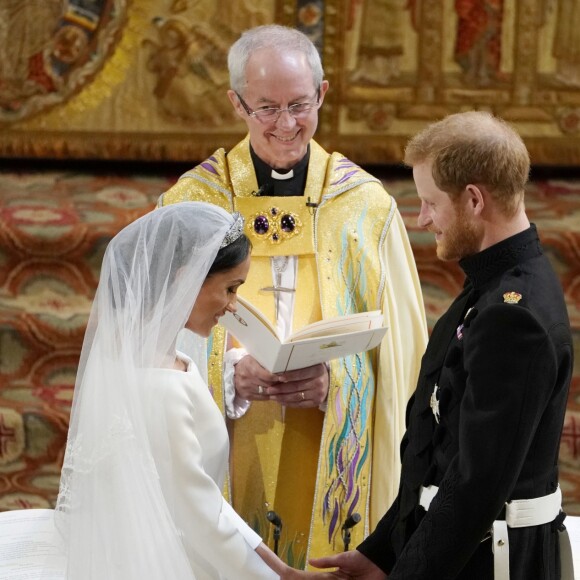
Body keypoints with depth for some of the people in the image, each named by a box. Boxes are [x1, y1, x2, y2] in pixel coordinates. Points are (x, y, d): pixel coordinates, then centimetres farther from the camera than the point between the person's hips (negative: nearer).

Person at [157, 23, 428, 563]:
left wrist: (335, 379, -16)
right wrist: (229, 375, -18)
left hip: (333, 470, 0)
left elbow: (397, 346, 2)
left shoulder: (366, 206, 1)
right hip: (225, 469, 0)